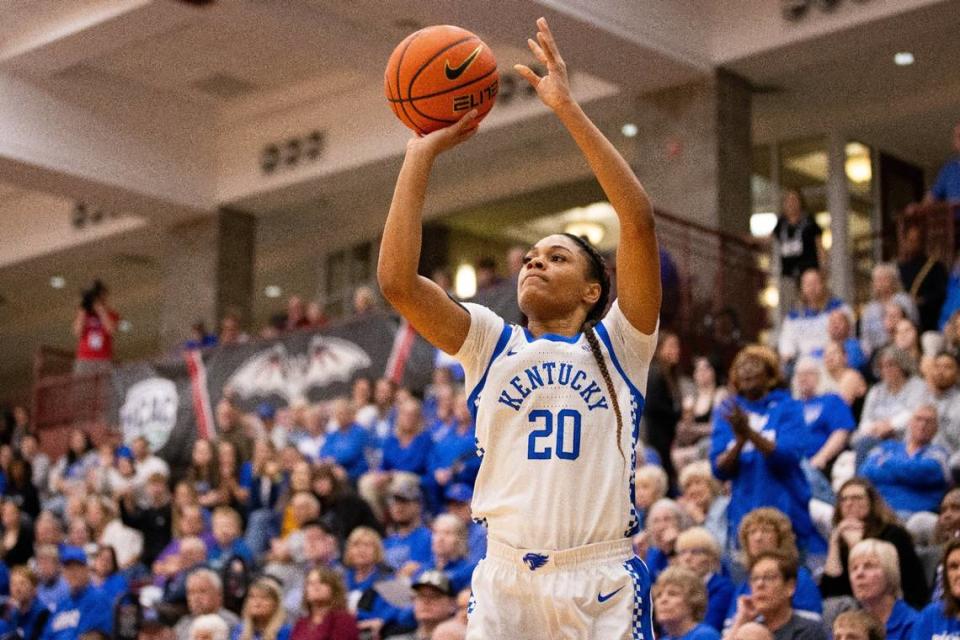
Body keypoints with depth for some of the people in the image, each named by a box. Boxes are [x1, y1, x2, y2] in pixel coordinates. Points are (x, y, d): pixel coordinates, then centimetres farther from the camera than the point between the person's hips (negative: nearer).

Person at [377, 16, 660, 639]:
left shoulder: (617, 345, 9)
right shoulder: (492, 344, 14)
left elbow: (639, 220, -4)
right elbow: (397, 279, 0)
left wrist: (569, 109, -5)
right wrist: (422, 153, 2)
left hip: (604, 584, -2)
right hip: (506, 581, 2)